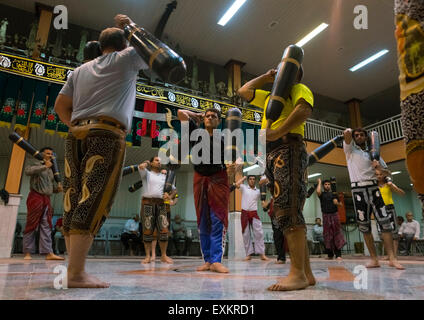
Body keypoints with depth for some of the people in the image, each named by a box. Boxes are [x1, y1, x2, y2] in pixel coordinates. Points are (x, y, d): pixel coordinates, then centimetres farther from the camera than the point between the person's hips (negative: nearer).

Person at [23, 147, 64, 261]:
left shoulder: (51, 170, 23)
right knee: (31, 225, -3)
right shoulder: (37, 164, 3)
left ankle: (48, 253, -3)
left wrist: (58, 188, 4)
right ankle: (27, 253, 2)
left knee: (46, 227, 0)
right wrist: (45, 166, -20)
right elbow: (28, 171, -20)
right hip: (36, 197, -6)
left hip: (47, 199, 6)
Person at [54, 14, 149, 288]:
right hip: (107, 134, -6)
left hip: (77, 134, 6)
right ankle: (77, 273, -16)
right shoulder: (126, 58, 13)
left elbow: (60, 106, 21)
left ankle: (73, 268, 5)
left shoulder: (81, 69, 25)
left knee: (74, 201, 3)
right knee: (93, 201, -13)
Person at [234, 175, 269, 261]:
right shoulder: (244, 188, 5)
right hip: (244, 213, -1)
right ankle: (248, 254, 9)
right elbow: (237, 184, -11)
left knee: (259, 233, -7)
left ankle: (262, 254, -4)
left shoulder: (258, 191, 12)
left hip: (254, 213, 1)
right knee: (246, 234, 2)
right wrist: (244, 177, 1)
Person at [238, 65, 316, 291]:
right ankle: (306, 274, 6)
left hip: (288, 148, -8)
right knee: (285, 212, 3)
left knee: (287, 209, -19)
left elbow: (305, 110, -11)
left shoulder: (299, 89, 11)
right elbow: (243, 91, 36)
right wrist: (266, 77, 31)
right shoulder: (270, 96, 35)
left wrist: (277, 131, -19)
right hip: (271, 154, 8)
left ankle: (298, 274, -18)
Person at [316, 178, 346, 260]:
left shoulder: (334, 194, 16)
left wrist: (338, 203, -15)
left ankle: (338, 254, -4)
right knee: (328, 235, 1)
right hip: (326, 215, -1)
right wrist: (319, 182, 1)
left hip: (334, 214, 1)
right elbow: (318, 191, -13)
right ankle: (330, 255, 8)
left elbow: (336, 202, 9)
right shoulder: (322, 194, 9)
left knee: (337, 233, -5)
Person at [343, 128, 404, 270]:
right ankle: (374, 259, 5)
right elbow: (347, 134, -7)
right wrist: (349, 132, 15)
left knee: (385, 221, -9)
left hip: (374, 188, 2)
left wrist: (379, 166, -5)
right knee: (364, 225, -1)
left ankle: (392, 258, -5)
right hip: (358, 189, -1)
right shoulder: (350, 149, 11)